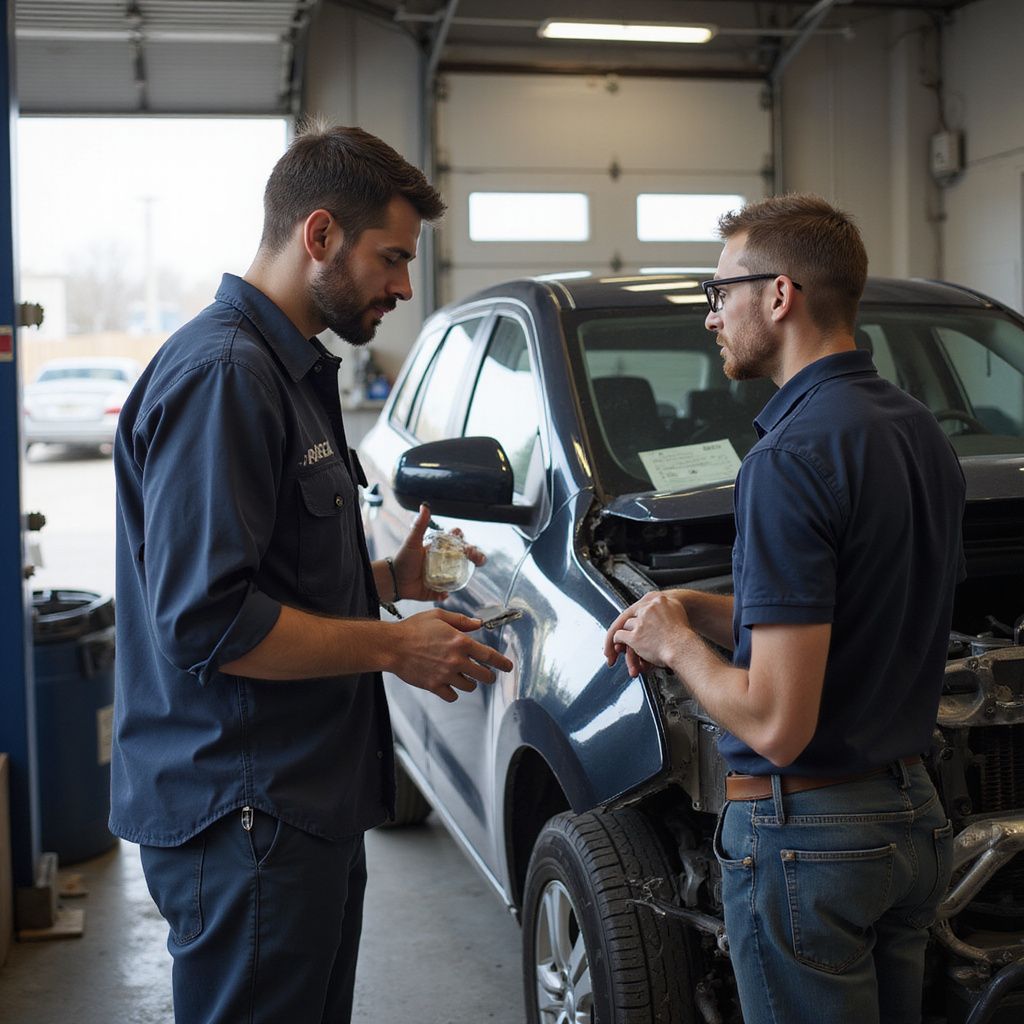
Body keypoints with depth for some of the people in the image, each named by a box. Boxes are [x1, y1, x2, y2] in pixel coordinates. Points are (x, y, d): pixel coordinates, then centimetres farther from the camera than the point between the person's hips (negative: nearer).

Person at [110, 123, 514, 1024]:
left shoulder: (292, 370, 16)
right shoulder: (222, 373, -18)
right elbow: (205, 623, -24)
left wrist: (389, 580, 9)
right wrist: (393, 646, -17)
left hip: (309, 802, 10)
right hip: (246, 816, -10)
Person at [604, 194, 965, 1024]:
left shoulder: (792, 459, -23)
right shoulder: (922, 431, 6)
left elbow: (776, 724, -25)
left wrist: (676, 645, -7)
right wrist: (697, 608, 7)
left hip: (805, 833, -9)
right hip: (912, 811, 9)